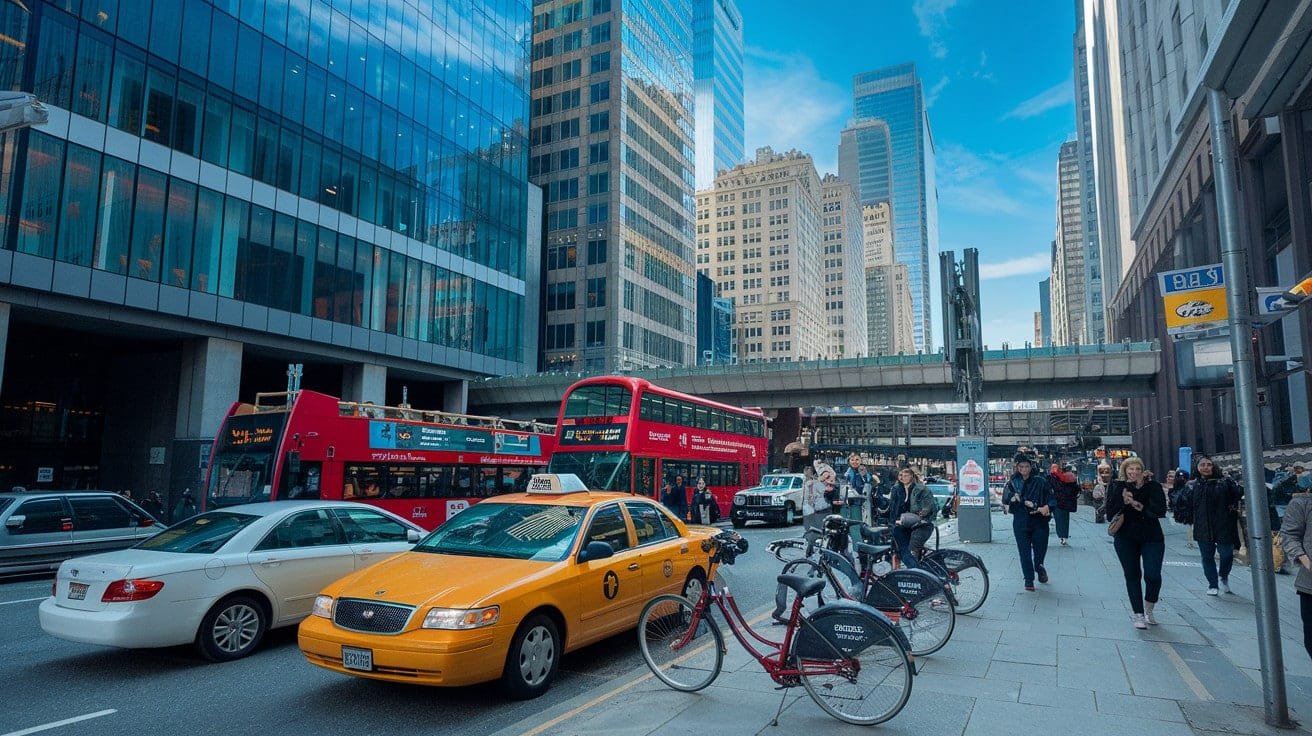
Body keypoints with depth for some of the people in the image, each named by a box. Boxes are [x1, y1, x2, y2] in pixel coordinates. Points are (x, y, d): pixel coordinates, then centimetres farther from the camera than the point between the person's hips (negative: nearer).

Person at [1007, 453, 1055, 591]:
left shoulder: (1040, 481, 1)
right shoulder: (1013, 483, 1)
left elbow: (1052, 498, -1)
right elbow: (1006, 499, -13)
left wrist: (1047, 506, -22)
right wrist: (1025, 502, -23)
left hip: (1039, 521, 0)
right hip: (1020, 523, 0)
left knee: (1040, 549, 11)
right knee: (1025, 552, -1)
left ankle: (1038, 566, 45)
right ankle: (1029, 581, 11)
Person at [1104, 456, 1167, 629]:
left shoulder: (1153, 486, -1)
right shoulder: (1116, 488, -1)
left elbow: (1161, 510, -12)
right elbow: (1110, 514, -8)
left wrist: (1140, 506, -22)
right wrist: (1123, 501, -22)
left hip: (1151, 537, 0)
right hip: (1125, 539, 0)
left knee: (1153, 576, -6)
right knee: (1132, 576, 5)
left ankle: (1148, 610, 20)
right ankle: (1138, 615, 15)